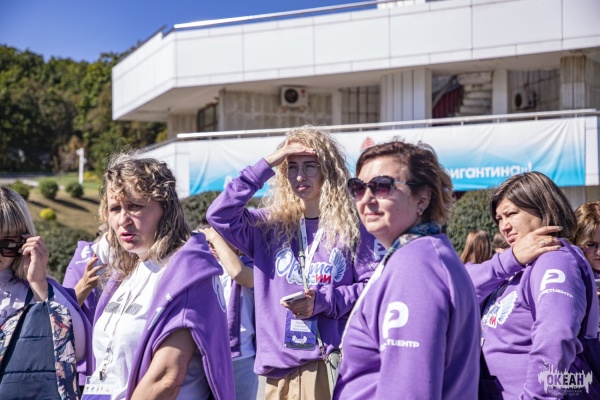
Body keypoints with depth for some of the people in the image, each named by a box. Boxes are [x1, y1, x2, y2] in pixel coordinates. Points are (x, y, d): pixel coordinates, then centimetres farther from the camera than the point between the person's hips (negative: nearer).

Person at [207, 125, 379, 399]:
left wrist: (323, 300, -15)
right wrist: (266, 165, -9)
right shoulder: (268, 227, 7)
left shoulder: (351, 228, 1)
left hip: (334, 363, -2)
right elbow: (219, 215, -8)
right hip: (280, 365, 2)